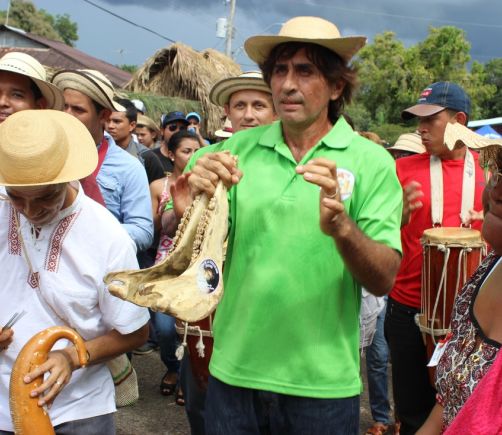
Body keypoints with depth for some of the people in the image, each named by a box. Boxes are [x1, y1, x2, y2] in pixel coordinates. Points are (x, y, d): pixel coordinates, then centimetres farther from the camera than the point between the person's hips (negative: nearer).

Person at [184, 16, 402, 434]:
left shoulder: (371, 161, -7)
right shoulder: (241, 148, -1)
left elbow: (383, 279, -12)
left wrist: (340, 226, -31)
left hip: (323, 385, -1)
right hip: (233, 372, 2)